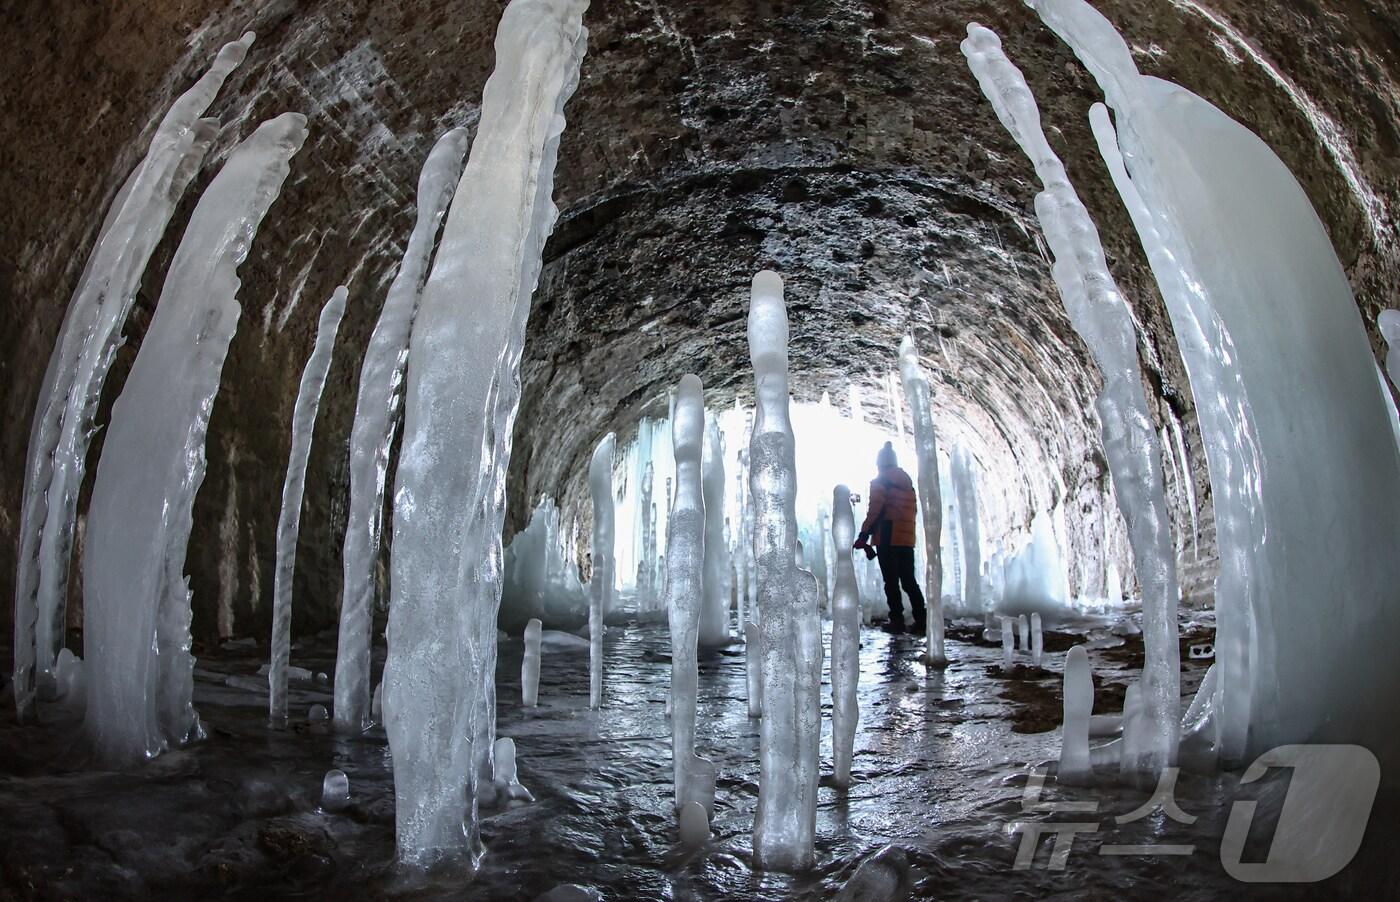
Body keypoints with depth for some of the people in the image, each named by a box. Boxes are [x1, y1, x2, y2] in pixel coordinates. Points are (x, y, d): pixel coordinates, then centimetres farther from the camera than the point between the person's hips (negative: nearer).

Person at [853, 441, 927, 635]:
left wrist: (863, 535, -12)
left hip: (887, 539, -6)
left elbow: (874, 510, -13)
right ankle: (921, 619, 6)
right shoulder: (907, 482, 17)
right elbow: (913, 510, 15)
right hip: (907, 539, 6)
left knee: (891, 581, -2)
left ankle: (897, 620, -4)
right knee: (909, 580, 11)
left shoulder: (880, 482, -4)